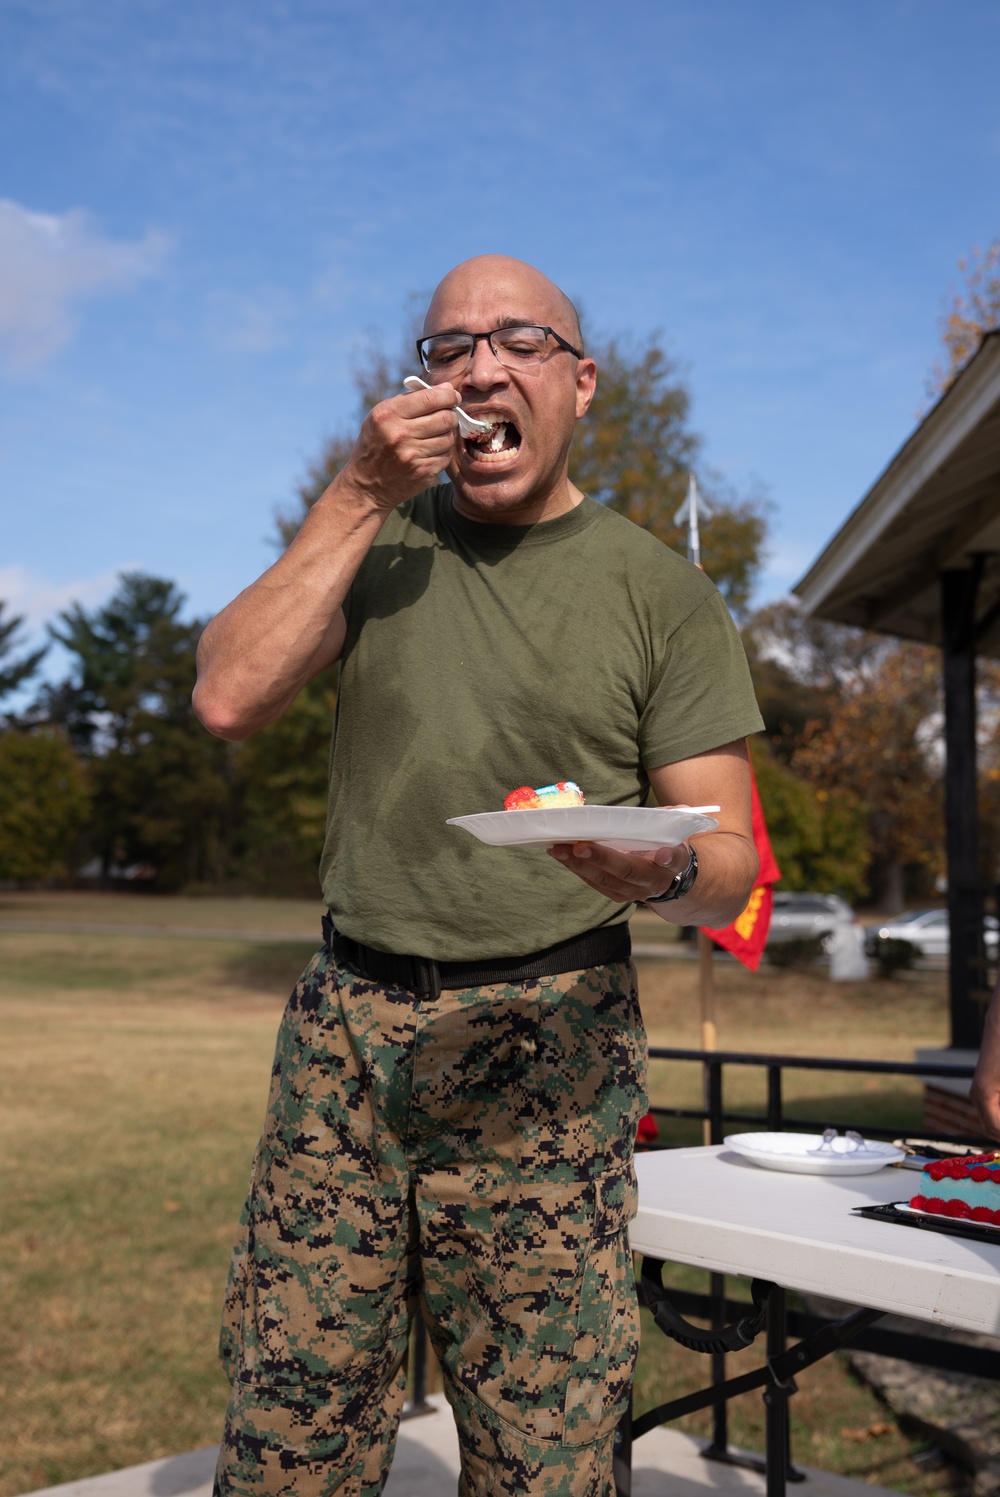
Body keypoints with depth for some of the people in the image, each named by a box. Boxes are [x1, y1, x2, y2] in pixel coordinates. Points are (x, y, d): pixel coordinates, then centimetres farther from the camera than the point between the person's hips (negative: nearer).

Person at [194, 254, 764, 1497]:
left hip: (548, 1041, -2)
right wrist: (358, 498, -6)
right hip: (344, 1029, 2)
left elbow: (731, 871, 1)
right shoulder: (379, 538, 12)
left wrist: (665, 872, -22)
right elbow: (228, 698, -4)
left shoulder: (661, 592, 4)